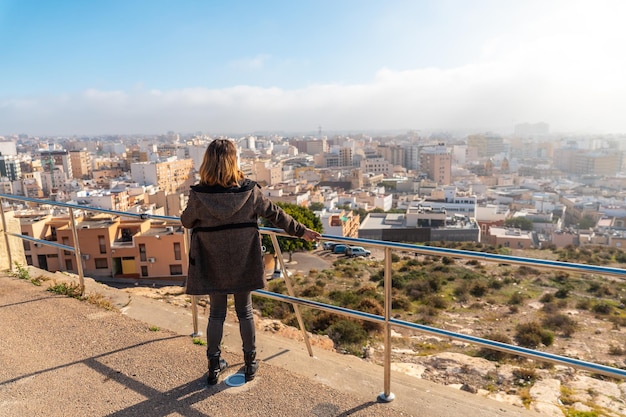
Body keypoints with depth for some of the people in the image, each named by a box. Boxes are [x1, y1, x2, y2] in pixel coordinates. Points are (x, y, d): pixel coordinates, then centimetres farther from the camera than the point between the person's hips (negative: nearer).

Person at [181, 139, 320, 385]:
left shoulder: (198, 195, -15)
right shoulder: (249, 191, -13)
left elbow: (186, 222, 3)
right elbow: (276, 215, -3)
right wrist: (301, 231, 9)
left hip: (212, 266, 0)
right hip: (243, 263, 1)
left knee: (216, 313, 15)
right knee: (245, 312, 16)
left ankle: (214, 366, 28)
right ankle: (250, 363, 30)